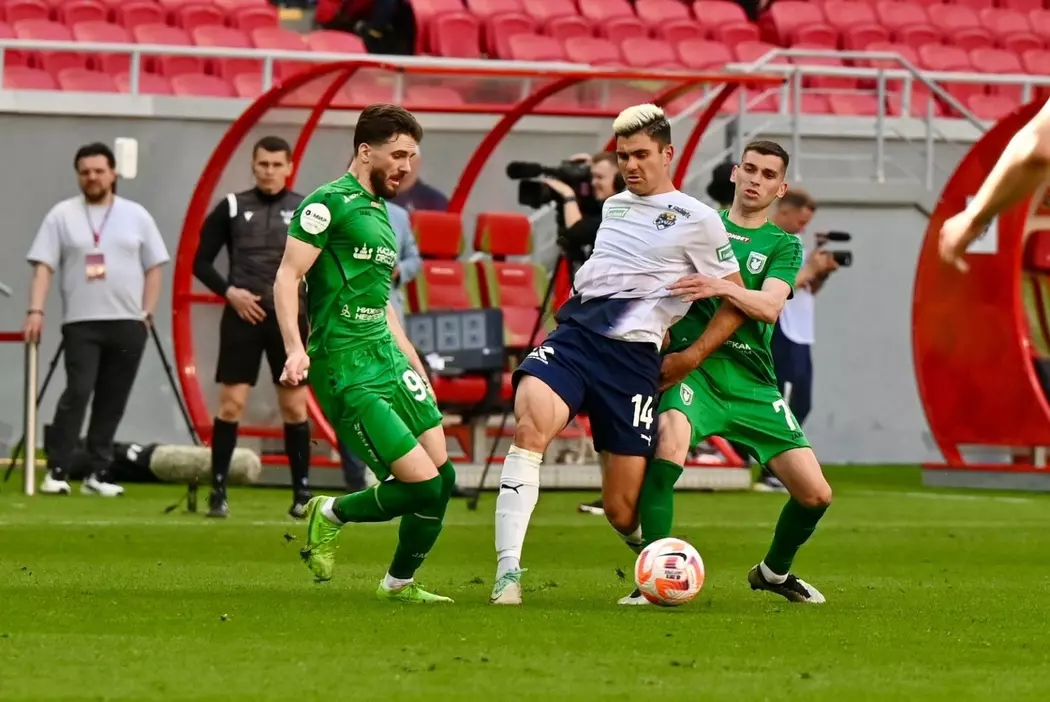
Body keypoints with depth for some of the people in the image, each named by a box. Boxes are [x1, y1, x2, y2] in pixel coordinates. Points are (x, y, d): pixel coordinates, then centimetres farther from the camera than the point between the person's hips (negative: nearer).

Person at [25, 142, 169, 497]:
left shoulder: (136, 216, 8)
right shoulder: (62, 215, 2)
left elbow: (153, 267, 11)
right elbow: (43, 266, -2)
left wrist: (148, 313, 3)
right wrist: (36, 311, -13)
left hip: (128, 323, 3)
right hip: (81, 322, -3)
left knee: (112, 401, 4)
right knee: (77, 394, -14)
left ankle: (98, 473, 10)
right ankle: (56, 470, -11)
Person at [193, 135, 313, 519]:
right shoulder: (231, 207, 3)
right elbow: (201, 261, 6)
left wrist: (311, 293, -8)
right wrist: (229, 291, -9)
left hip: (290, 318, 1)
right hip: (243, 317, -1)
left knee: (294, 405, 4)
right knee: (231, 403, -5)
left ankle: (302, 492, 11)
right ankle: (218, 490, -1)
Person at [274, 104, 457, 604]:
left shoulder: (380, 212, 19)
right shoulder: (330, 202, -8)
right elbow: (287, 276, -14)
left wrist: (413, 364, 25)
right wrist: (295, 348, -25)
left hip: (386, 359, 9)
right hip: (347, 372, -9)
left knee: (442, 477, 1)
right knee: (422, 485, -14)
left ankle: (400, 582, 19)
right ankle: (331, 515, 11)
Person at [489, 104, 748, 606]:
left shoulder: (697, 220, 3)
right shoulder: (613, 207, 20)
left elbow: (736, 300, 7)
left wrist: (692, 357, 2)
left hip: (632, 357, -4)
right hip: (573, 337, 4)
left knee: (622, 508, -4)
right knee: (530, 426, -29)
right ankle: (508, 572, -34)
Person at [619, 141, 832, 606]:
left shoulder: (783, 245, 10)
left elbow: (770, 305, -9)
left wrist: (722, 288, -29)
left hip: (753, 381, 2)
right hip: (693, 363, -2)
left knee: (815, 494, -3)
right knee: (669, 446, -34)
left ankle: (774, 571, 28)